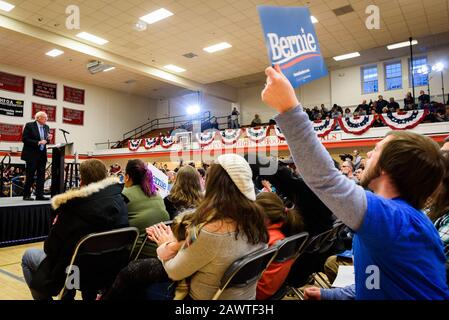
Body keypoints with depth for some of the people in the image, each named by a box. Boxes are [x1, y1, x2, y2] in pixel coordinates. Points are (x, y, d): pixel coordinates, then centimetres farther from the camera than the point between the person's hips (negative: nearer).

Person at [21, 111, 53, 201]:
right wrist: (38, 142, -19)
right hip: (31, 155, -5)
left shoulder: (46, 127, 12)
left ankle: (39, 195, 6)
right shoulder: (29, 126, -5)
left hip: (42, 155, 6)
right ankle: (26, 195, 10)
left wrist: (49, 139, -4)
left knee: (41, 176, 2)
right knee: (30, 176, 0)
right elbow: (24, 139, -11)